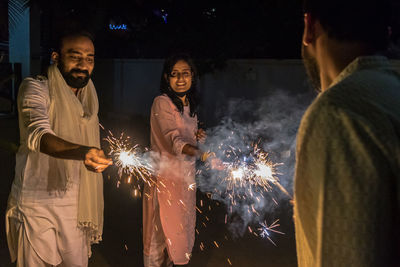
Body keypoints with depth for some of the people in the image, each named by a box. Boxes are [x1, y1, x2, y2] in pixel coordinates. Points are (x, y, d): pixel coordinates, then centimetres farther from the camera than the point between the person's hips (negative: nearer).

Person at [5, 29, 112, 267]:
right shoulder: (35, 88, -12)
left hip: (74, 202, 5)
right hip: (36, 204, -5)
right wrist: (82, 151, -48)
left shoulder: (89, 96, 8)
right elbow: (38, 134, -31)